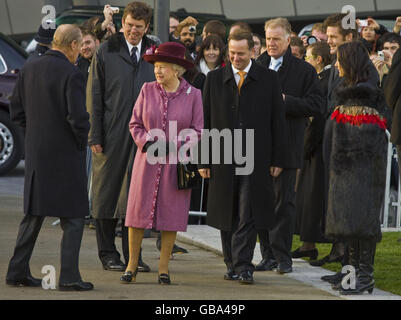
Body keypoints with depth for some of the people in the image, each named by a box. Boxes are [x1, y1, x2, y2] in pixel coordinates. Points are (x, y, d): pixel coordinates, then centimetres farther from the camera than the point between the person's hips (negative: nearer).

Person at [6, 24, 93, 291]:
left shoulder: (29, 70, 5)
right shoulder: (71, 74, -16)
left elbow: (17, 111, 11)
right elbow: (78, 117, -21)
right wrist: (82, 139, -3)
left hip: (36, 153, 7)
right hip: (65, 153, -7)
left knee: (34, 214, 16)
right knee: (73, 216, 1)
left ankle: (18, 271, 16)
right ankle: (69, 276, -3)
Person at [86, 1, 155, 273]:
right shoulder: (106, 52, 1)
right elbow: (94, 97, -1)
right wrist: (95, 136, -7)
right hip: (112, 136, -2)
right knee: (107, 194, 3)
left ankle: (133, 255, 10)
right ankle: (108, 253, 12)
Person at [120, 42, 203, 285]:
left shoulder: (193, 94, -1)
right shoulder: (147, 90, 2)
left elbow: (197, 132, 1)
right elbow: (135, 124, 8)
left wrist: (172, 146, -11)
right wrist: (147, 143, -9)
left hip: (176, 163, -1)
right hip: (147, 161, 1)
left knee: (171, 214, 1)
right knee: (138, 210, 0)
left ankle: (164, 268, 10)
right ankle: (132, 266, 9)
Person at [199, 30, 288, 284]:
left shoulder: (268, 79, 4)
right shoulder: (215, 79, 8)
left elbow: (278, 121, 4)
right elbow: (206, 121, 7)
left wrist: (278, 160, 0)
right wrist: (204, 160, 3)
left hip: (255, 162, -2)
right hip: (223, 159, 2)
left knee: (247, 217, -8)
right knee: (227, 217, 7)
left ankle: (243, 266, -7)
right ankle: (232, 265, 16)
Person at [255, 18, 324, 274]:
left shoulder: (304, 70, 1)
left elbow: (317, 105, -6)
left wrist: (286, 102, -15)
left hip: (287, 146, -4)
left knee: (284, 202, -4)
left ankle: (283, 257, 0)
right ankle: (268, 255, 13)